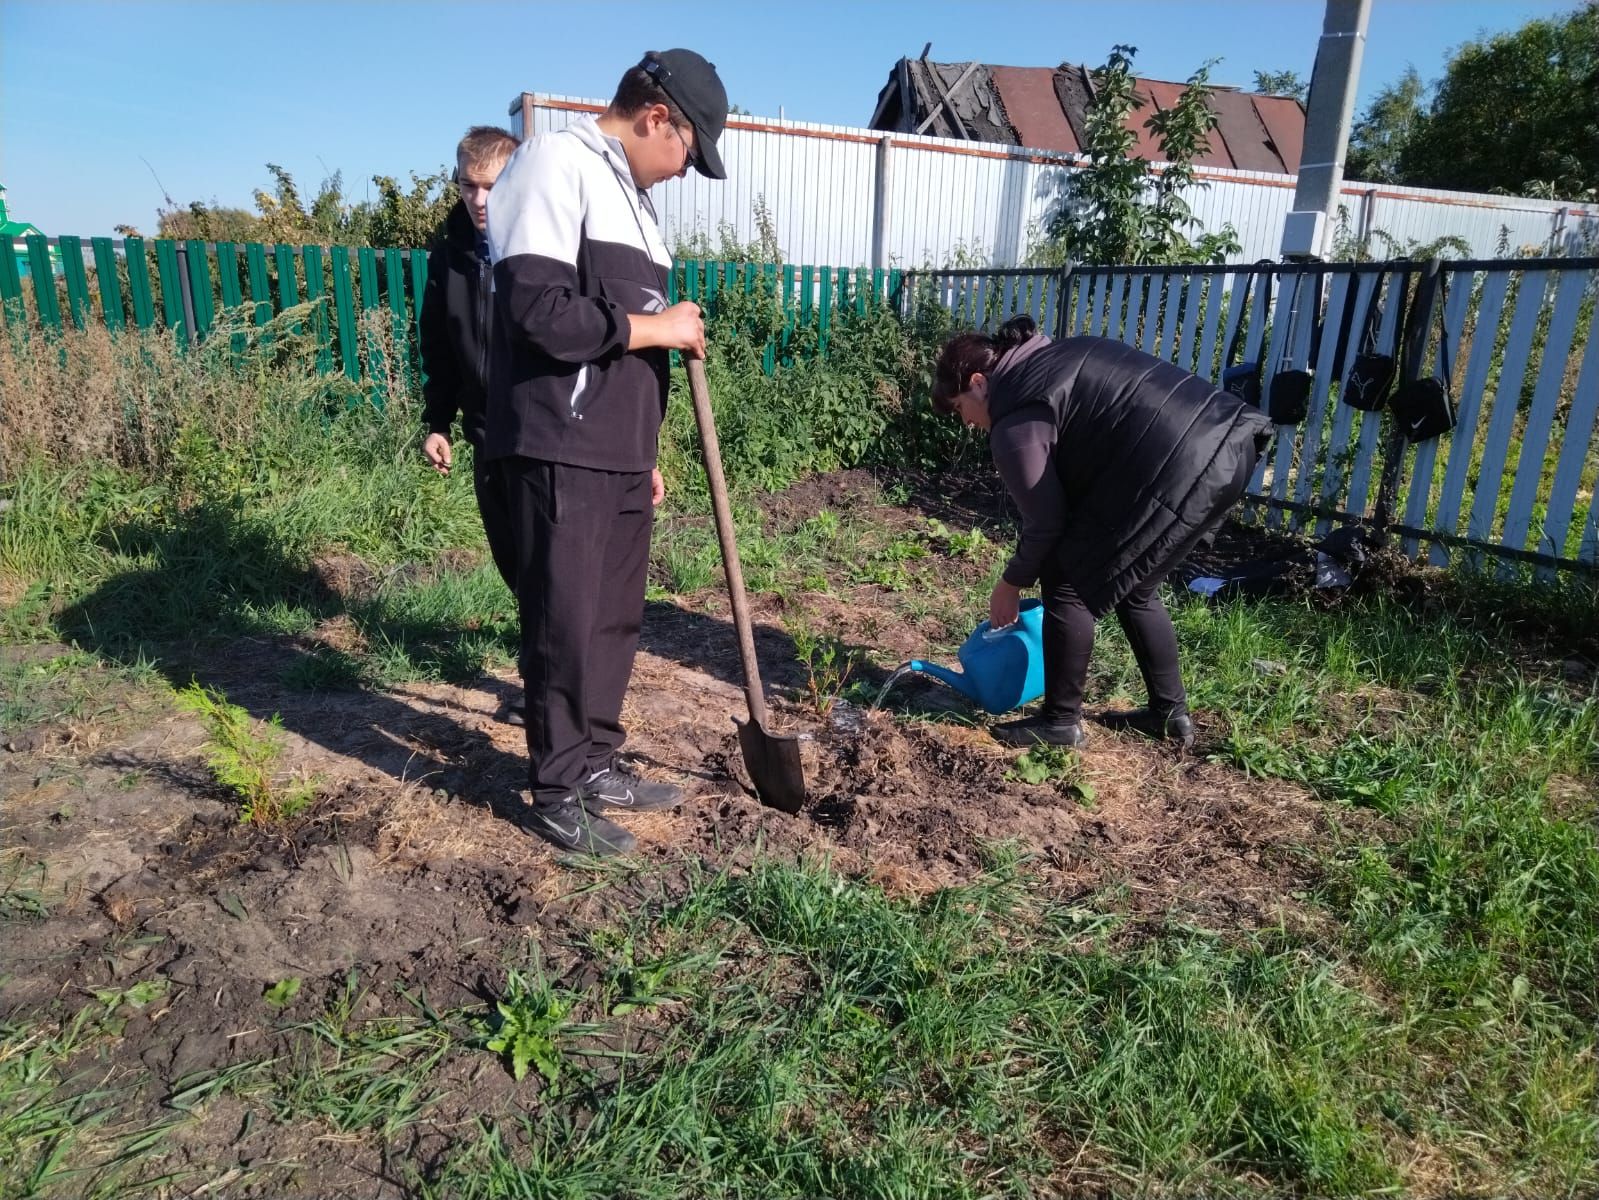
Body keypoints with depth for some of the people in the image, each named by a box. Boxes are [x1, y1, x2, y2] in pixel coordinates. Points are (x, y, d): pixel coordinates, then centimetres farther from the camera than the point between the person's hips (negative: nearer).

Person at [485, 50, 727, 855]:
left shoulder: (630, 193, 20)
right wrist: (657, 327, -10)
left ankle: (596, 765, 27)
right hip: (559, 452, -9)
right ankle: (557, 794, 14)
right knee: (565, 623, -1)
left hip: (618, 453, 9)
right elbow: (539, 312, -20)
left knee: (616, 617, 13)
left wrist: (645, 452, 21)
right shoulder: (556, 164, -7)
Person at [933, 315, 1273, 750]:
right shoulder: (1049, 358, 23)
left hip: (1179, 469, -10)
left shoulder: (1014, 419, -7)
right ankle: (1170, 712, 32)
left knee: (1068, 582, 1)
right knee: (1133, 585, 23)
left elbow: (1046, 522, -3)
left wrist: (1011, 584, 14)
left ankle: (1061, 722, 13)